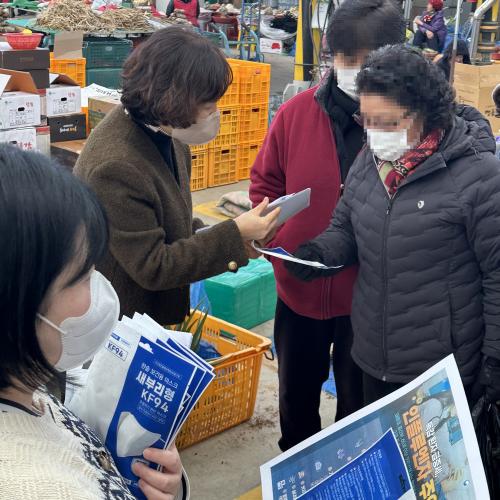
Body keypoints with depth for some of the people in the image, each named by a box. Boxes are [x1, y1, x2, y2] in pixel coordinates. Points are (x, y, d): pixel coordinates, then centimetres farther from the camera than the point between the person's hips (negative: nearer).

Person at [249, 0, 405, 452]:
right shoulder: (297, 113, -7)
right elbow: (265, 184, 5)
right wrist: (278, 242, -8)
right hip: (299, 288, 3)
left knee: (360, 397, 20)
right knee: (296, 390, 25)